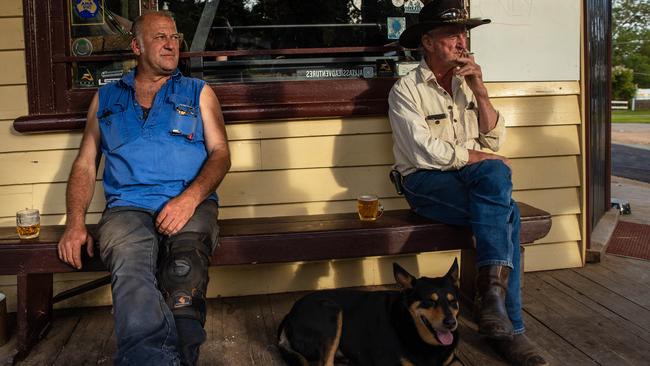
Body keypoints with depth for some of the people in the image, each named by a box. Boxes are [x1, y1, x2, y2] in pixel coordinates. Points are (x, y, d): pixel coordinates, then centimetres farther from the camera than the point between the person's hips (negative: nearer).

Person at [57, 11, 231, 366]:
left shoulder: (198, 92, 20)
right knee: (132, 270, -35)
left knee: (185, 269, -35)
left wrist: (191, 197, -11)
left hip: (189, 204, 0)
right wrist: (75, 222, 2)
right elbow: (85, 163, 20)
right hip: (127, 207, 1)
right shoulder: (106, 97, 24)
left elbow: (220, 153, 10)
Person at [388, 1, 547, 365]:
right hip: (426, 183, -5)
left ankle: (493, 293, -27)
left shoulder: (467, 84, 13)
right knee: (506, 214, -27)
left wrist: (479, 90, -7)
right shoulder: (406, 90, -6)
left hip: (475, 178, 5)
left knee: (494, 173, -30)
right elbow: (424, 153, -17)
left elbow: (494, 140, 5)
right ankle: (509, 325, -26)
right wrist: (479, 158, -11)